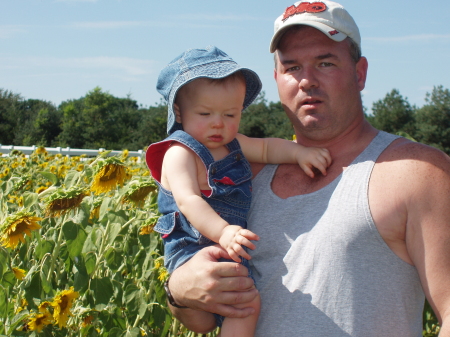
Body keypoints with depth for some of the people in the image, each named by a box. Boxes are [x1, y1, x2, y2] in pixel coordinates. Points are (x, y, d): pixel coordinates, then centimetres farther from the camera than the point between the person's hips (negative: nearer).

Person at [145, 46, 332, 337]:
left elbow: (266, 148, 21)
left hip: (232, 248, 9)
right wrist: (222, 232, -43)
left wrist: (299, 152, 1)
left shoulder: (232, 144, 11)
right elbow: (188, 200, -28)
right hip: (194, 251, -9)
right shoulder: (180, 154, -16)